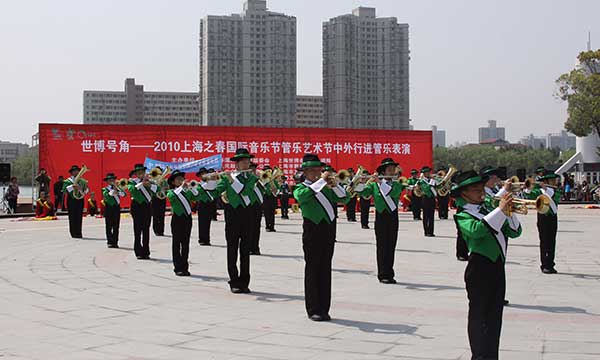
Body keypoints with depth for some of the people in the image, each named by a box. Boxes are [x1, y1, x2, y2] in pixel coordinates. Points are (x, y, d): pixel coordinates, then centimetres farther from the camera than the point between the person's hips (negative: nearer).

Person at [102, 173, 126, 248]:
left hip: (116, 208, 3)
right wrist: (112, 192, -24)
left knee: (116, 227, 2)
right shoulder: (105, 189, 5)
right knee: (109, 227, -1)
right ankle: (109, 242, 3)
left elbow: (124, 194, -6)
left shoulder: (117, 188, 13)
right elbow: (106, 196, -16)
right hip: (109, 208, -2)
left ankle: (115, 242, 6)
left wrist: (117, 187, -12)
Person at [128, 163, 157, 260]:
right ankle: (139, 253, 1)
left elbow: (158, 189, -3)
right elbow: (131, 189, -19)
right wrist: (142, 183, -24)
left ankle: (146, 252, 10)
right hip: (137, 206, -3)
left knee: (146, 230, 5)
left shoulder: (149, 181, 10)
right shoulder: (132, 182, 2)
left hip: (147, 206, 3)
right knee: (138, 230, -3)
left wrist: (150, 185, -19)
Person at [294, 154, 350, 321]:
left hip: (328, 231, 5)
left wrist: (334, 185, -5)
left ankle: (324, 309, 13)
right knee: (312, 269, 0)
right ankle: (313, 310, 5)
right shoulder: (301, 188, 2)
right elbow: (301, 196, -23)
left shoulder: (326, 188, 17)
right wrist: (321, 181, -21)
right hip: (312, 230, -5)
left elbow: (344, 199, 11)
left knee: (325, 270, 8)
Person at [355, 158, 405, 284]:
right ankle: (383, 275, 2)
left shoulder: (397, 184, 8)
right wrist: (358, 182, -26)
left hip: (393, 218, 2)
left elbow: (395, 192, -15)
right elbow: (363, 191, -9)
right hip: (381, 218, -2)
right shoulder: (374, 184, 5)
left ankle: (389, 274, 13)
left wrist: (380, 182, -23)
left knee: (391, 247, 6)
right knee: (382, 246, -2)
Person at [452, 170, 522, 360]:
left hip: (498, 268, 7)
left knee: (494, 317, 13)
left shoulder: (490, 211, 16)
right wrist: (500, 210, -25)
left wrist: (509, 213, -3)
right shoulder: (464, 216, -5)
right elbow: (477, 230, -28)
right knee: (479, 316, 1)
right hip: (480, 269, -7)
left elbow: (515, 232, 14)